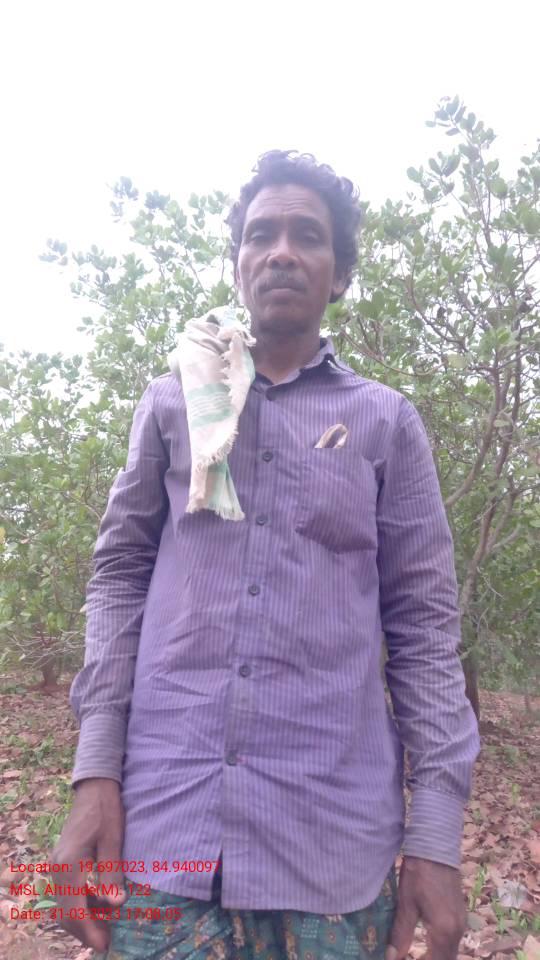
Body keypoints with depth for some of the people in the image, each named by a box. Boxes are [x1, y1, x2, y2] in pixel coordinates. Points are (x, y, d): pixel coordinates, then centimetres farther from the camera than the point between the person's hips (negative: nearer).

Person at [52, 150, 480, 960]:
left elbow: (423, 624, 2)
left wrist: (437, 834, -3)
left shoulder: (386, 421, 4)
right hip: (165, 811, 1)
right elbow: (120, 576, 6)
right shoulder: (172, 404, 8)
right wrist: (95, 773, -2)